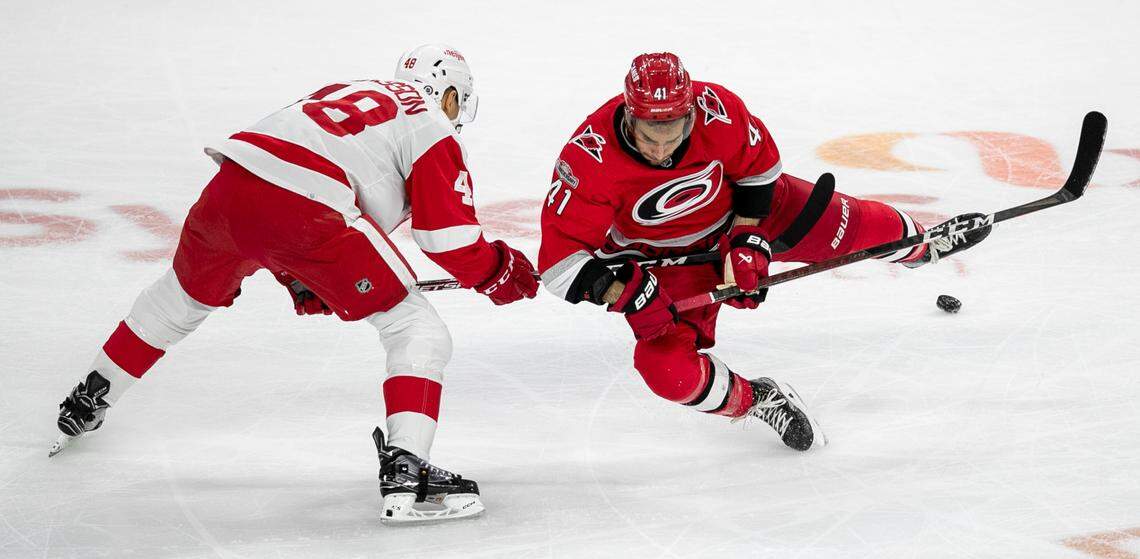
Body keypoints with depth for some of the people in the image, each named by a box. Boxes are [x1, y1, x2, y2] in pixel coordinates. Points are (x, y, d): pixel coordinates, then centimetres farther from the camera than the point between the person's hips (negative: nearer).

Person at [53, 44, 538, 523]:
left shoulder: (343, 92, 33)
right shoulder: (431, 127, 12)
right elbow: (450, 236, 3)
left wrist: (297, 277, 40)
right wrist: (500, 274, 21)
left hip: (229, 186, 7)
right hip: (305, 211, -7)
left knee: (185, 294, 35)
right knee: (419, 332, 2)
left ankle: (88, 401, 50)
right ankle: (405, 474, -15)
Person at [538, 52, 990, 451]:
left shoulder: (716, 110, -31)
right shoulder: (590, 158, -37)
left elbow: (759, 165, -9)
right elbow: (559, 255, -33)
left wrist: (747, 239, -13)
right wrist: (623, 291, -44)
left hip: (736, 208, 2)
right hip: (663, 258, -2)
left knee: (843, 227, 7)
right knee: (667, 368, -20)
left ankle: (919, 243, 42)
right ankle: (758, 401, 8)